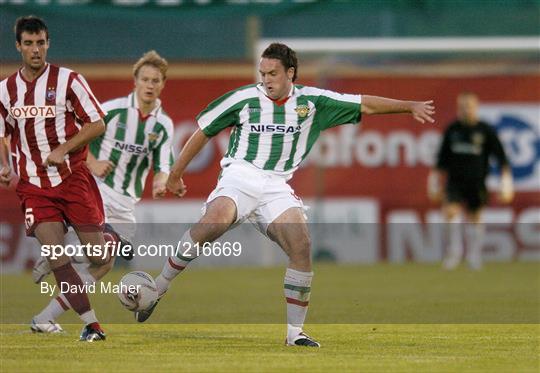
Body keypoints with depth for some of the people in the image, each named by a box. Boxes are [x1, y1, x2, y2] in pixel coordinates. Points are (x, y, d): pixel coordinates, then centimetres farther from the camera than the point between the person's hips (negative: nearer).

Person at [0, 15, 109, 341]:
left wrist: (63, 149, -15)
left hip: (73, 178, -2)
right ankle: (91, 324, -6)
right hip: (33, 185, 2)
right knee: (56, 258, -13)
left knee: (97, 257, -3)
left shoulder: (68, 80, -4)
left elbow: (97, 124, -4)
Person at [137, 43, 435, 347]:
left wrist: (410, 106, 4)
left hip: (276, 186, 3)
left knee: (302, 245, -17)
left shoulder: (312, 101, 7)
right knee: (214, 222, -34)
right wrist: (176, 174, 14)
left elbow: (365, 105, 10)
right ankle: (158, 287, -21)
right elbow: (204, 132, 10)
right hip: (239, 176, -3)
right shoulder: (245, 98, 1)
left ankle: (295, 331, -6)